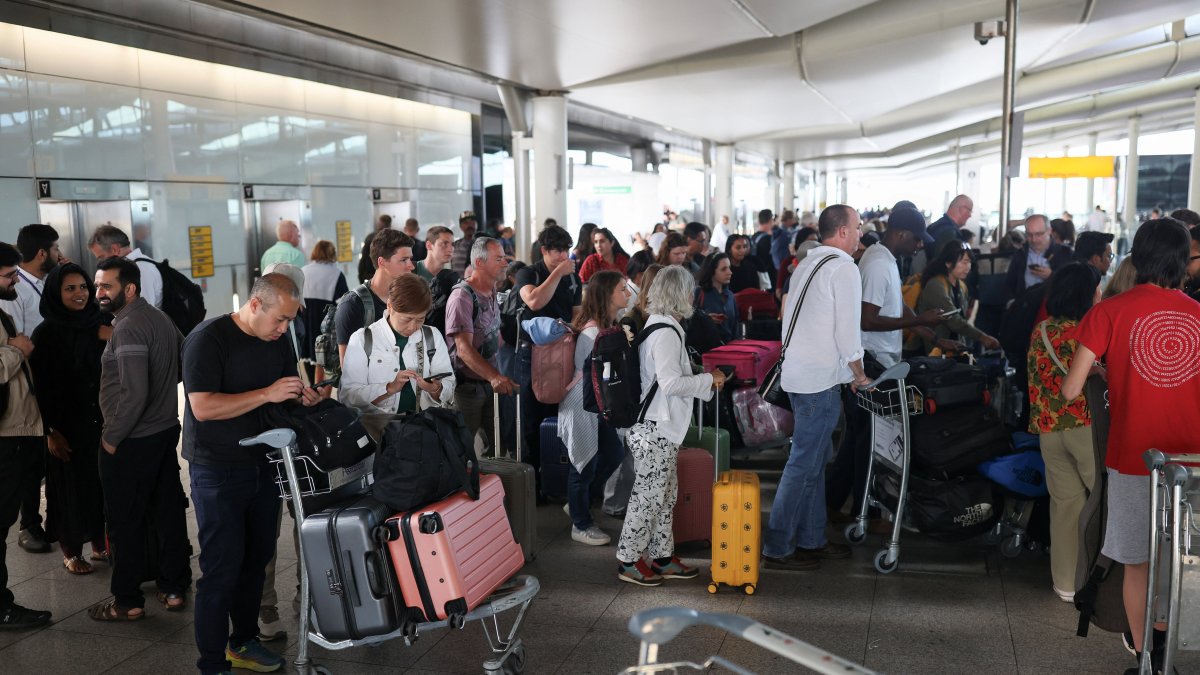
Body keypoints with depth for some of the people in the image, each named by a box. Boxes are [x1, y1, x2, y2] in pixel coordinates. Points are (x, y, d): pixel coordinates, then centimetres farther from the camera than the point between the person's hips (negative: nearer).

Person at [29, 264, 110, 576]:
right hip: (67, 424, -3)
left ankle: (100, 543, 27)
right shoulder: (46, 333, -8)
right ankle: (71, 552, 23)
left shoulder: (100, 325, 2)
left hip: (100, 420, 4)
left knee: (102, 483, 10)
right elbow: (41, 386, -9)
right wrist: (51, 431, -12)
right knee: (70, 485, 7)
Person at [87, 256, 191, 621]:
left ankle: (128, 601, 15)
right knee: (169, 512, 13)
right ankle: (175, 588, 22)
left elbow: (134, 394, -25)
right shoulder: (160, 317, 6)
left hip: (132, 441, -8)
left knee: (126, 522, 4)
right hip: (165, 430, 8)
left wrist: (112, 437, -15)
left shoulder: (128, 327, -20)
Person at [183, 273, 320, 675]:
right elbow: (203, 407, -24)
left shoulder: (278, 341, 6)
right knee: (222, 568, -3)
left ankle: (243, 642, 31)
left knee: (257, 559, 14)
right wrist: (267, 394, -27)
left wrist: (303, 397, -5)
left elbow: (287, 391, 18)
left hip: (264, 464, 7)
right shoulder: (208, 339, -15)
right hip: (218, 472, -7)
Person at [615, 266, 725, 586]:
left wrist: (705, 381, 14)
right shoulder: (666, 333, -19)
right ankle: (628, 561, 11)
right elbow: (671, 383, -25)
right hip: (654, 430, -10)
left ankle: (662, 557, 28)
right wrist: (708, 379, -13)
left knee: (666, 494, 17)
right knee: (648, 495, 0)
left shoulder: (655, 326, 12)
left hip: (659, 429, 10)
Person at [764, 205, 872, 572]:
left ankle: (811, 538, 26)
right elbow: (848, 328, -15)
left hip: (797, 372, 10)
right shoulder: (844, 268, -12)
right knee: (804, 463, -4)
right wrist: (859, 373, -2)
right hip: (821, 378, -10)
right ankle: (777, 548, 1)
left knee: (813, 459, 17)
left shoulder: (806, 265, 15)